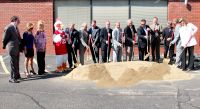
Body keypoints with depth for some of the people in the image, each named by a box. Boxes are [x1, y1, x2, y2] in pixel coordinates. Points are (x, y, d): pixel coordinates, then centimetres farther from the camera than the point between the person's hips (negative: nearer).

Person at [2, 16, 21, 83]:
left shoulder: (16, 27, 12)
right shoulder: (8, 28, -14)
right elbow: (4, 39, -10)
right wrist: (4, 46, 0)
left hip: (17, 48, 8)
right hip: (12, 48, -8)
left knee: (16, 62, 18)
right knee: (13, 63, -3)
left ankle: (17, 75, 32)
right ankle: (12, 78, 5)